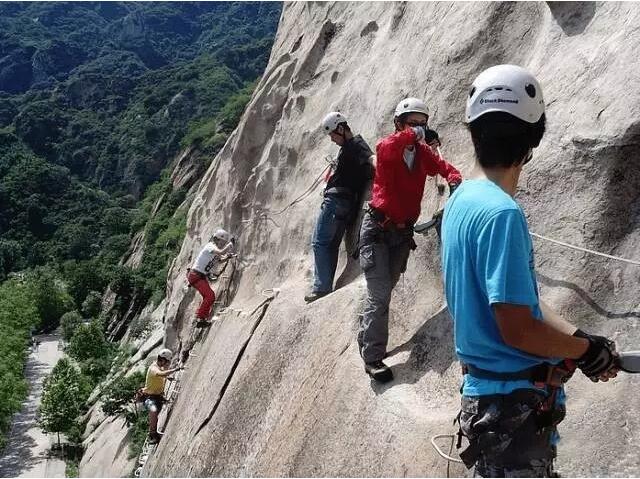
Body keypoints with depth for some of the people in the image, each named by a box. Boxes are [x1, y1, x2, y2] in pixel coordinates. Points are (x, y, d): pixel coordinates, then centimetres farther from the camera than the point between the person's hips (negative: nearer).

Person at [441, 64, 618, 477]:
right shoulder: (501, 213, -24)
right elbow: (517, 330, -24)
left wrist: (579, 337, 2)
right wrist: (585, 348, -7)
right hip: (515, 401, -8)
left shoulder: (462, 199, 4)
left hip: (489, 390, 9)